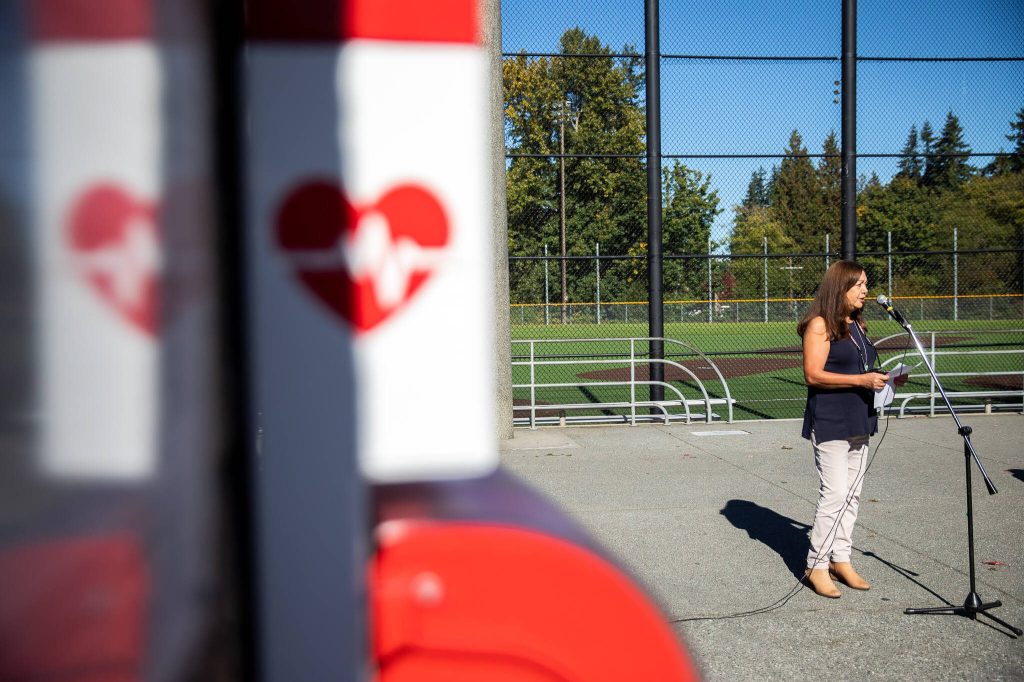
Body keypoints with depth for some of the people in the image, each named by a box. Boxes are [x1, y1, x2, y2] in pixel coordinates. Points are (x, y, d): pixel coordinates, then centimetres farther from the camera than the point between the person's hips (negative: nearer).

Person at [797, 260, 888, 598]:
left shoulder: (857, 325, 16)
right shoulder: (820, 324, -9)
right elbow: (813, 375, -16)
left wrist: (882, 378, 7)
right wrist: (861, 380, -19)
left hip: (859, 421, 8)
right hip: (829, 422, -8)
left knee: (852, 494, 10)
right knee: (834, 493, -10)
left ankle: (841, 559, 20)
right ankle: (817, 565, 1)